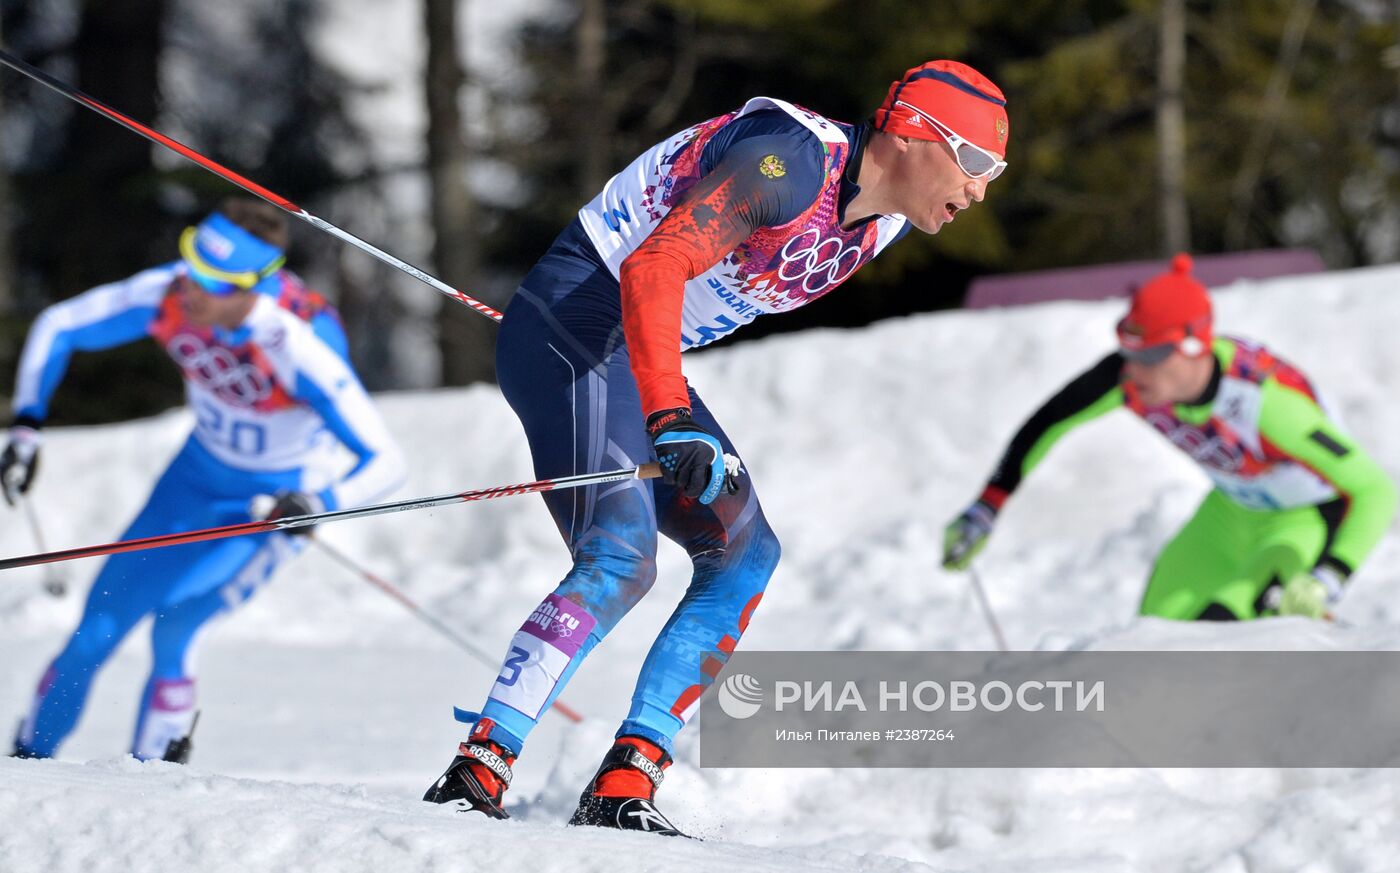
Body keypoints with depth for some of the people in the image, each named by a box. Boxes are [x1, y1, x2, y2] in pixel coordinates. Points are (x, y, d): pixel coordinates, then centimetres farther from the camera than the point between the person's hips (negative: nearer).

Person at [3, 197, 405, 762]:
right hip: (200, 471, 4)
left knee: (173, 629, -22)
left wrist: (318, 504, -52)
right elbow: (57, 327, -8)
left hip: (278, 499, -4)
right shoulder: (168, 297, -25)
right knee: (97, 629, 3)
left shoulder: (302, 348, -37)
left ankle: (149, 768, -1)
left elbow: (385, 462, -34)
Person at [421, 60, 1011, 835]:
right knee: (618, 562, -24)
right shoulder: (792, 163, -23)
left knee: (744, 554, 3)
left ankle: (622, 789, -2)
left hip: (637, 351, 10)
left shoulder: (885, 219, 6)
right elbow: (652, 270, -31)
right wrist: (671, 420, -40)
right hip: (576, 323, -10)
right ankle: (475, 774, -25)